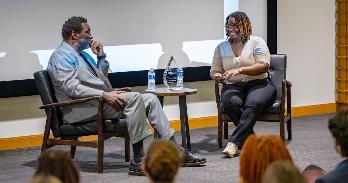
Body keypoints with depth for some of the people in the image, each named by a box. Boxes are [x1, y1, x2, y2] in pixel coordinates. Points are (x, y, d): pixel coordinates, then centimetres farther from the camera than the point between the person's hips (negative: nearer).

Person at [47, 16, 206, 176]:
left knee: (150, 99, -1)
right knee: (133, 98, -28)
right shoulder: (61, 56, -8)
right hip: (81, 110, -10)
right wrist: (104, 94, -26)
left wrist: (101, 56, 13)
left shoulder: (82, 54, 21)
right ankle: (138, 161, -29)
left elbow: (101, 77, 28)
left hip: (102, 100, 10)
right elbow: (71, 87, -21)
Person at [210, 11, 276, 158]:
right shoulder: (221, 48, 16)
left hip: (258, 85, -2)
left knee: (253, 103, -36)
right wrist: (218, 77, -9)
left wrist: (240, 70, -21)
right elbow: (214, 72, 18)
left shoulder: (256, 42, 4)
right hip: (233, 86, 3)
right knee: (230, 102, -33)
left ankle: (234, 143, -40)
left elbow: (263, 66, -9)